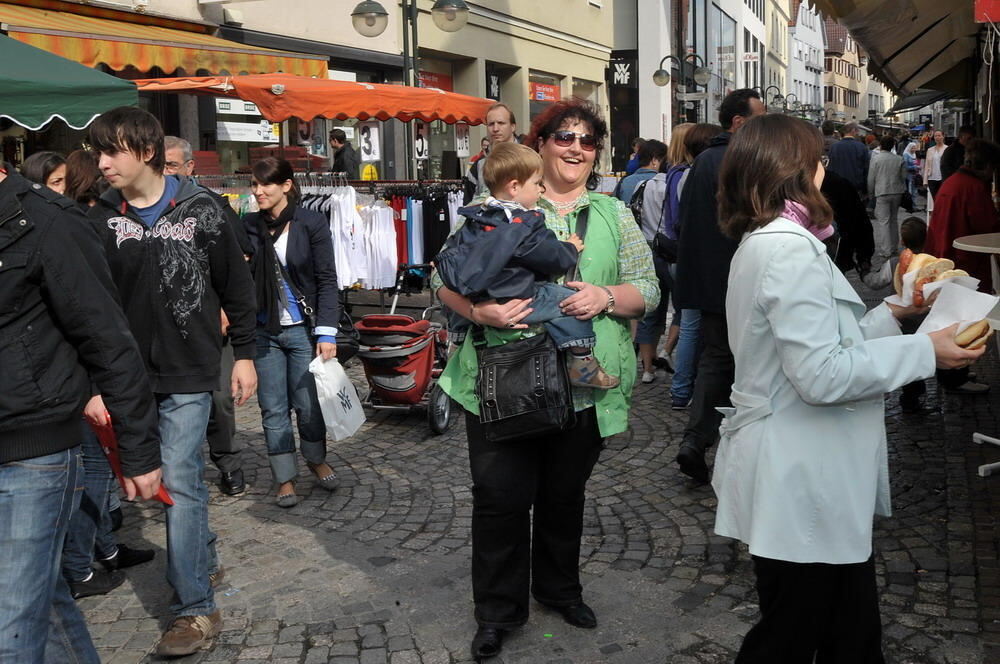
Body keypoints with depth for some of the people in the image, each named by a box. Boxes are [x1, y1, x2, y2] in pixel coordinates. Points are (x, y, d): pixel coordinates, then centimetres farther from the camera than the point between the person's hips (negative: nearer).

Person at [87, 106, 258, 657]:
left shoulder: (200, 209, -4)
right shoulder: (100, 221, 2)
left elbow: (236, 286, 3)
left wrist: (244, 353, 3)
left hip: (189, 371, -3)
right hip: (130, 376, 3)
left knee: (178, 481, -6)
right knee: (181, 477, 13)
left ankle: (195, 607, 3)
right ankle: (204, 561, 36)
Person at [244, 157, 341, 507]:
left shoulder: (312, 223, -5)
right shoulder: (249, 226, 4)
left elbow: (327, 280, -6)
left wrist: (327, 333, -11)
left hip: (303, 329, -2)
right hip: (264, 331, 3)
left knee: (309, 404, 4)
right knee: (273, 409, 6)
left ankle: (316, 459, 32)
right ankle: (285, 478, 21)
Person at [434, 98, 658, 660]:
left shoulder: (615, 216, 10)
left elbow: (649, 289, 8)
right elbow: (447, 276, -1)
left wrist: (608, 297, -12)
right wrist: (482, 311, -19)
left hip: (585, 386, 3)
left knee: (565, 494, 17)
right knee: (501, 497, 3)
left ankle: (560, 588, 40)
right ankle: (499, 610, 23)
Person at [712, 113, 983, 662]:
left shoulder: (763, 244, 14)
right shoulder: (791, 250, -20)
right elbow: (821, 374, -25)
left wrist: (889, 315, 14)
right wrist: (924, 351, -17)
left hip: (812, 480, 10)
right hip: (800, 488, -10)